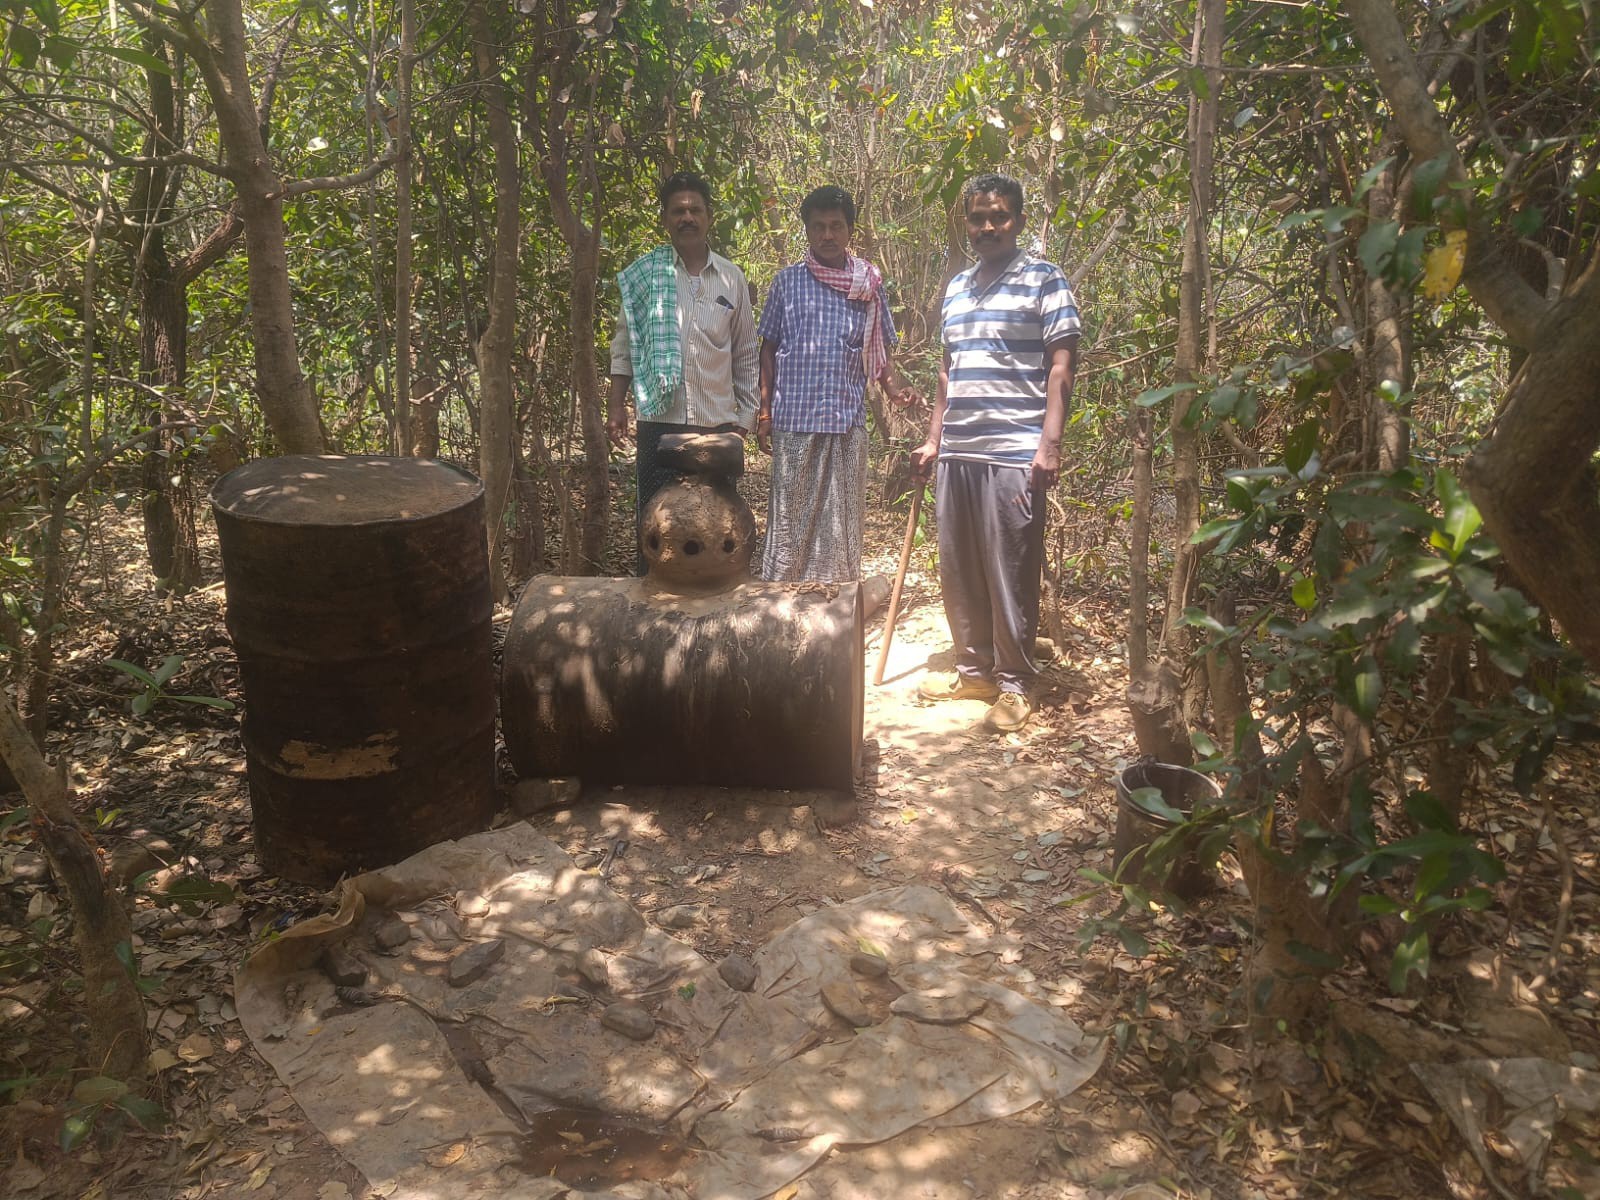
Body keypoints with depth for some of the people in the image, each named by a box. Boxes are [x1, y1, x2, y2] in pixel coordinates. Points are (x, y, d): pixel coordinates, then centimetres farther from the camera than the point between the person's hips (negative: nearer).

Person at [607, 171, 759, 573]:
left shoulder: (731, 278, 7)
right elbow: (624, 344, 6)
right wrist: (616, 404, -1)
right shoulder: (643, 273, 3)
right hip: (659, 421, -1)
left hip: (718, 423, 1)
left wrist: (745, 416, 7)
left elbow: (745, 355, 11)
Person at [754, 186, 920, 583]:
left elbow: (880, 348, 12)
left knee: (843, 519, 7)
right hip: (795, 419, -1)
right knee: (790, 518, 1)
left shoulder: (869, 285, 9)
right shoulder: (788, 281, 6)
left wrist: (894, 387, -9)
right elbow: (769, 348, 8)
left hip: (848, 420, 2)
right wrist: (764, 411, 2)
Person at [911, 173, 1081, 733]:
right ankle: (974, 670, 24)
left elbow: (1060, 367, -7)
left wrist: (1049, 444, -16)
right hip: (957, 453, 6)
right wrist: (933, 440, 19)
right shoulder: (956, 287, 17)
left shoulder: (1044, 281, -1)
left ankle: (1014, 684, 11)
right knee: (958, 571, 11)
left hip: (1013, 454, -6)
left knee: (1010, 575, -1)